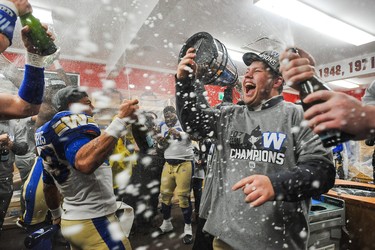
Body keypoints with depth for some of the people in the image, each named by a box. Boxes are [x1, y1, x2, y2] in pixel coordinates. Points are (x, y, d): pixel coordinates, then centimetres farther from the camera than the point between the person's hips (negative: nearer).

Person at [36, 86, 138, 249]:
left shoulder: (49, 133, 13)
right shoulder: (72, 121, -16)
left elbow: (49, 185, 22)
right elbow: (85, 163, -39)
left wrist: (57, 216, 35)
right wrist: (121, 120, -37)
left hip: (71, 221, 10)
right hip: (93, 223, -10)